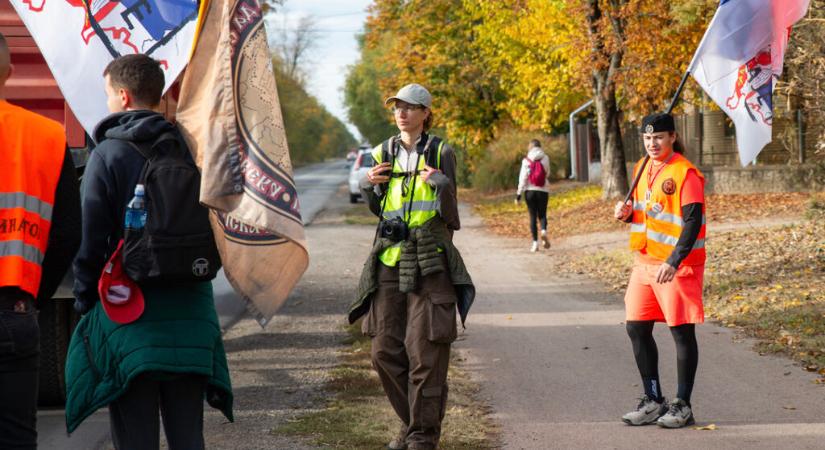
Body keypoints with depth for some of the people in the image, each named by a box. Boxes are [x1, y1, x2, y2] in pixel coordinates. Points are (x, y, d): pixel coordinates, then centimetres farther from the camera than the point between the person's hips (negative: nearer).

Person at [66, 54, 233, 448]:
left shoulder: (107, 154, -7)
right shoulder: (188, 149, 5)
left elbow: (92, 238, -8)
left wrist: (85, 299, 3)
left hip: (129, 316, -4)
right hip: (190, 311, 4)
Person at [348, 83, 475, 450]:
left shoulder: (440, 153, -1)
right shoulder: (383, 154, 10)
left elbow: (449, 215, -4)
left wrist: (442, 186, -23)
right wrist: (369, 185, -3)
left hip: (429, 263, -4)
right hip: (389, 261, 4)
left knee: (425, 352, -6)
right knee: (385, 351, 5)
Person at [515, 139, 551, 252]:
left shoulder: (526, 160, -4)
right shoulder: (545, 158, -1)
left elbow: (523, 178, -7)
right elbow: (547, 173, 11)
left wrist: (519, 194, -5)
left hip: (530, 191, -1)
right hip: (543, 190, 1)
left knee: (533, 216, 6)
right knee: (542, 214, 12)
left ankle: (535, 242, 2)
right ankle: (544, 231, -18)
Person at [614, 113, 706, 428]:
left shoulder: (685, 173, -14)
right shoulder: (642, 168, 11)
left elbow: (692, 223, -20)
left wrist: (673, 262, -28)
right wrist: (627, 213, 0)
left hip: (677, 265, -8)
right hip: (644, 261, 8)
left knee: (682, 332, 0)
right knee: (637, 328, 8)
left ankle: (682, 405, 8)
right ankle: (653, 401, 19)